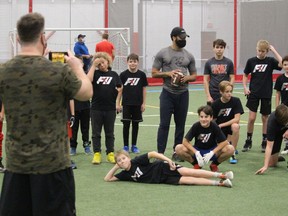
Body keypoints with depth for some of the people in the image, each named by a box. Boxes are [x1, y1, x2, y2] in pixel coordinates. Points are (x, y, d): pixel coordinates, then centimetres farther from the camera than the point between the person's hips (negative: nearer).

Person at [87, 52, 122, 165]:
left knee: (109, 133, 10)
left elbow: (119, 89, 10)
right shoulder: (95, 73, 0)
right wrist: (93, 65, -16)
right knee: (96, 132, 5)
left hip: (110, 108, 1)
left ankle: (110, 153, 17)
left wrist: (118, 103, 3)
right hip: (96, 108, -1)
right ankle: (97, 154, 11)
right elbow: (88, 79, -21)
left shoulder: (114, 74, 4)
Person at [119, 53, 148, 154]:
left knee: (135, 124, 8)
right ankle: (126, 146, 10)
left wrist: (143, 103, 3)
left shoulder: (141, 74, 0)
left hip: (137, 104, 1)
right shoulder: (123, 74, -3)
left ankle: (134, 146, 17)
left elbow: (144, 89, 5)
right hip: (126, 103, -1)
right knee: (126, 124, 1)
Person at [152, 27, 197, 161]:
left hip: (183, 94, 3)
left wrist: (186, 78, -9)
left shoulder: (189, 56, 9)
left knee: (180, 125, 8)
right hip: (168, 93, -3)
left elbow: (194, 76, 13)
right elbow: (154, 73, -1)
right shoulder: (163, 53, 0)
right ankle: (160, 153, -1)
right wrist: (168, 73, -16)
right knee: (164, 124, -5)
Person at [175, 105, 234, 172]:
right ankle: (196, 165, 0)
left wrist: (211, 153, -26)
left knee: (230, 149, -28)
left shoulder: (215, 127, -17)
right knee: (179, 149, -27)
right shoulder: (196, 126, -16)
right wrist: (196, 153, -27)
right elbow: (185, 141, -16)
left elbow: (224, 142, -17)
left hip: (212, 151, 0)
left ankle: (214, 165, 1)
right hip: (197, 151, 0)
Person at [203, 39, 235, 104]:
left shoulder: (229, 62, 3)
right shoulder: (209, 63, 2)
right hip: (213, 95, 0)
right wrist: (208, 96, -6)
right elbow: (206, 80, 1)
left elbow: (232, 78, 4)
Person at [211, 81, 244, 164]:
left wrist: (221, 125, -21)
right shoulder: (215, 104, -9)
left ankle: (233, 153, -22)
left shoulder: (236, 101, -12)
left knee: (235, 126, -38)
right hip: (219, 130, 1)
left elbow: (237, 119, -20)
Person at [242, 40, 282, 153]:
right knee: (251, 118, -4)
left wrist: (274, 50, -19)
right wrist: (245, 87, -3)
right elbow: (245, 75, 11)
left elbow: (282, 64, -22)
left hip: (266, 94, 0)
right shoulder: (251, 61, 0)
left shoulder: (270, 61, -3)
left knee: (265, 118, 8)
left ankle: (265, 142, 19)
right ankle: (248, 141, 10)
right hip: (253, 93, 0)